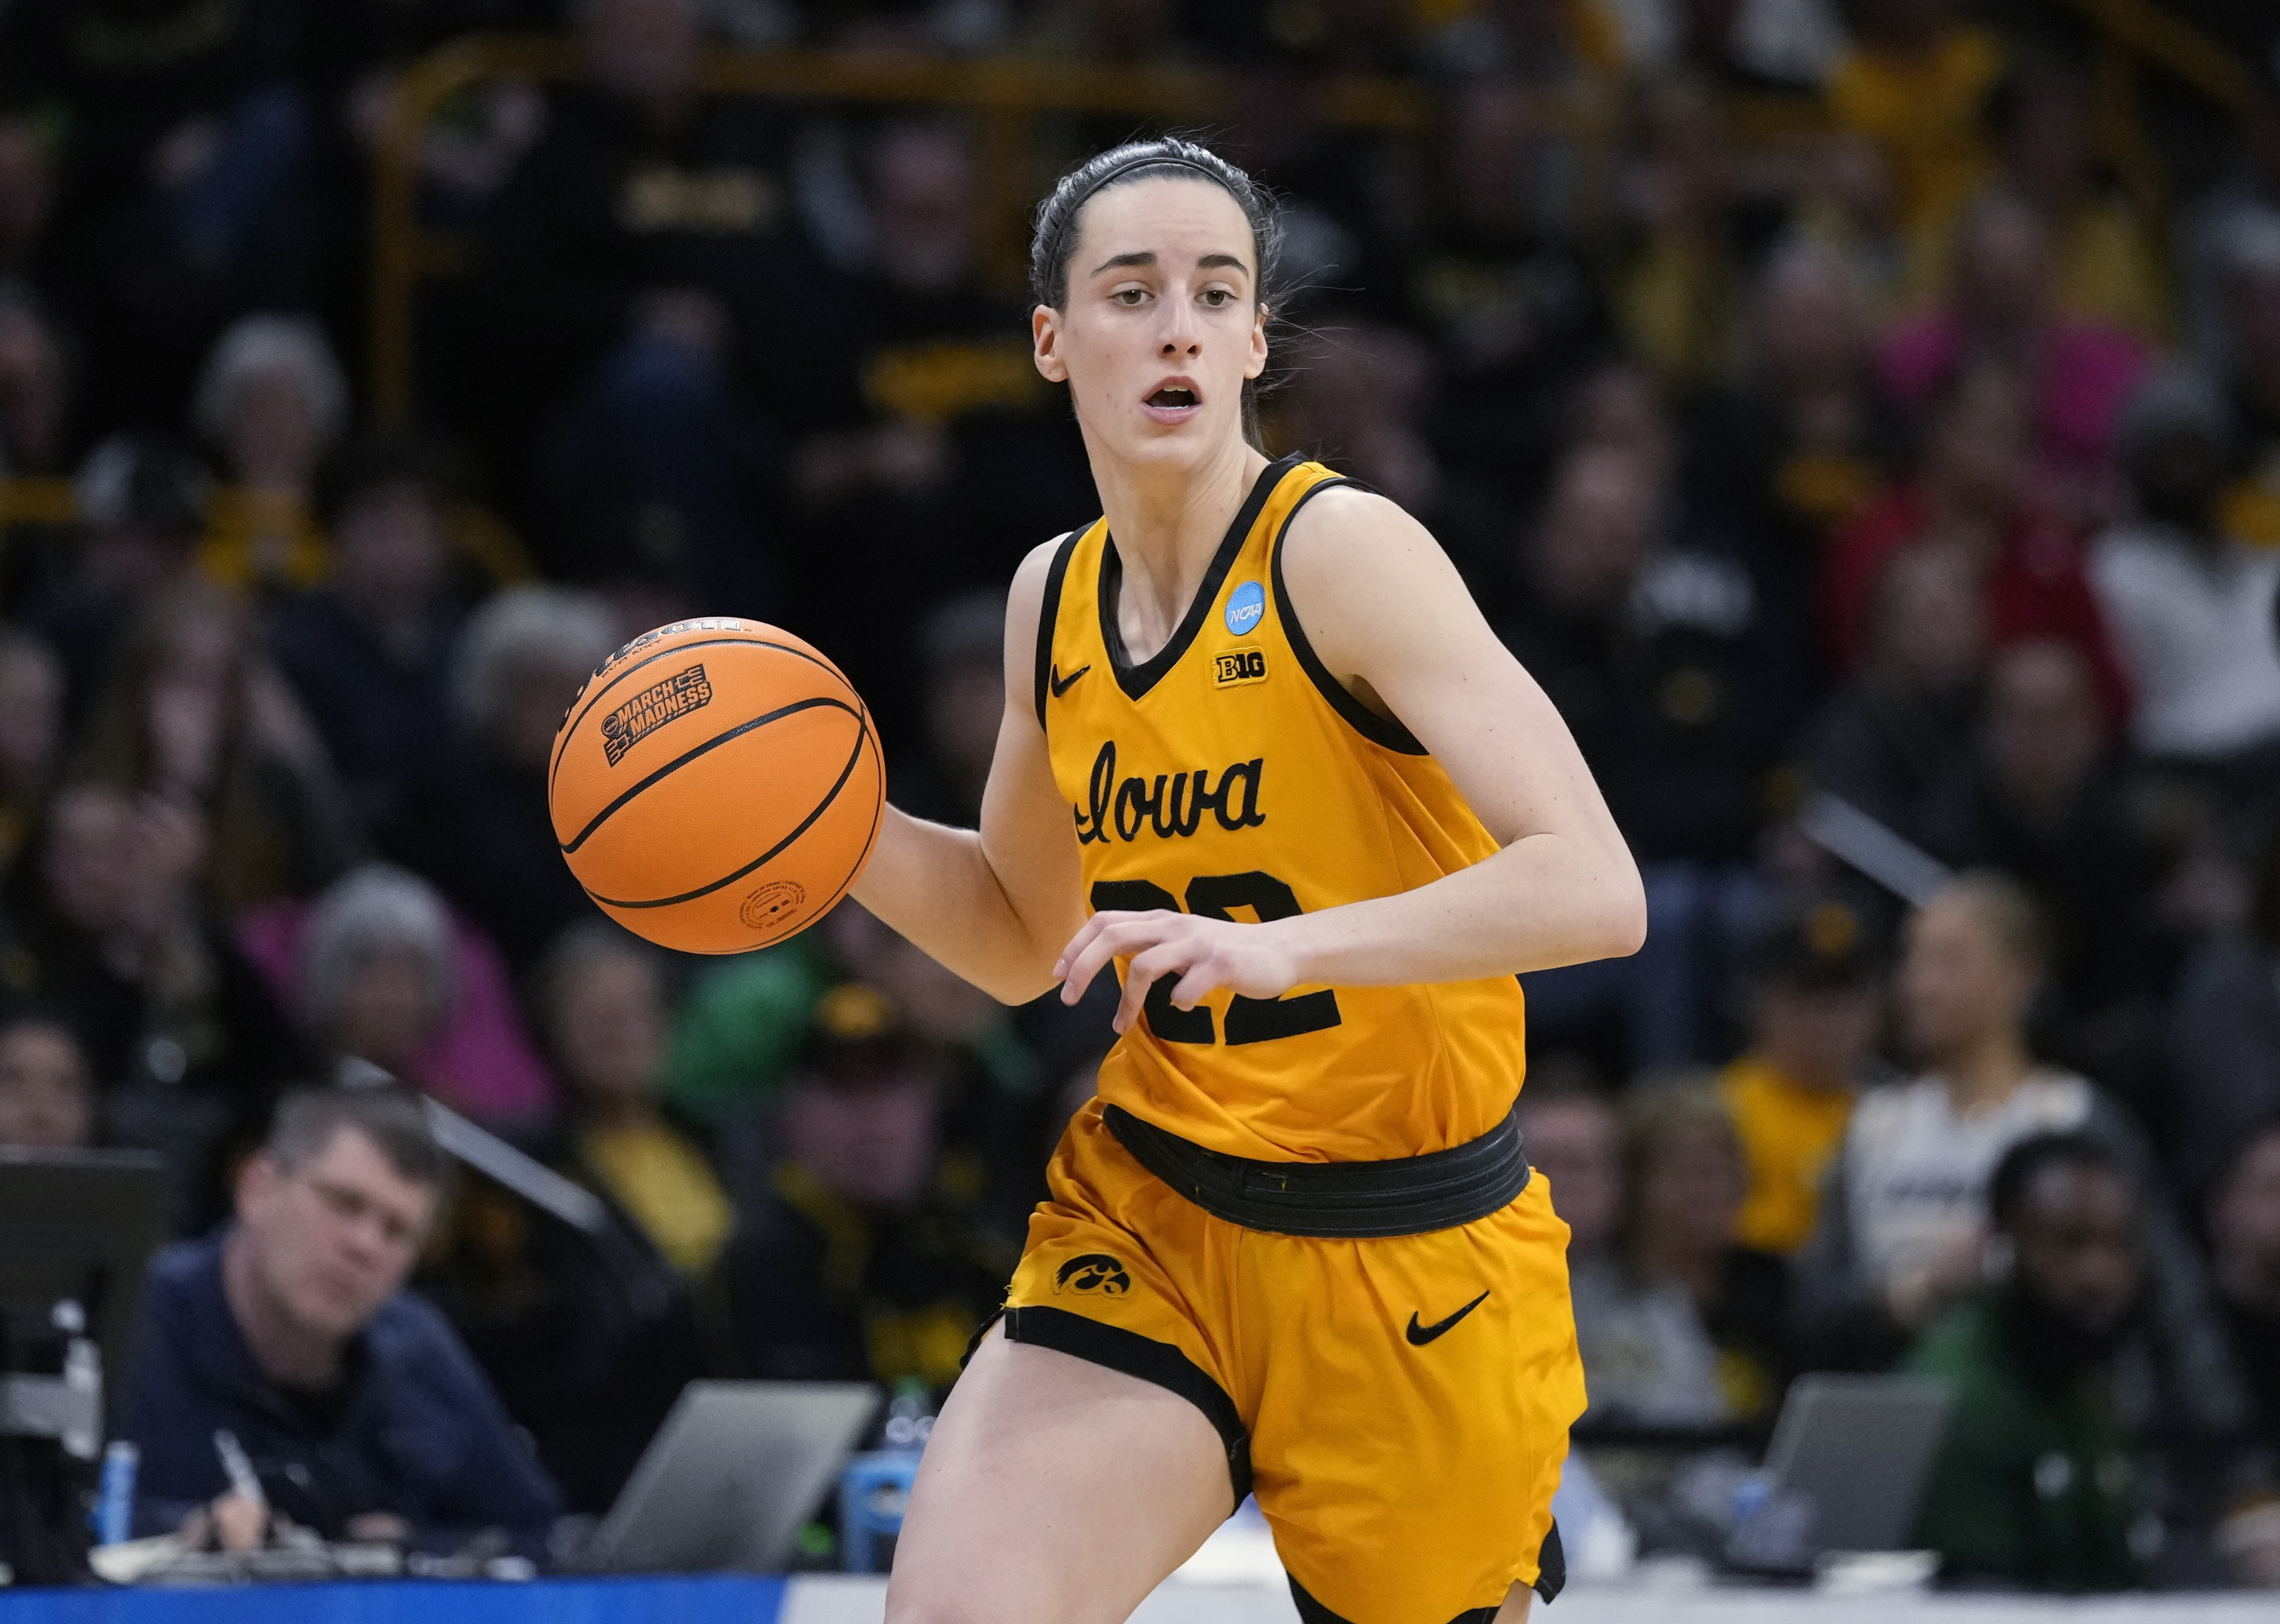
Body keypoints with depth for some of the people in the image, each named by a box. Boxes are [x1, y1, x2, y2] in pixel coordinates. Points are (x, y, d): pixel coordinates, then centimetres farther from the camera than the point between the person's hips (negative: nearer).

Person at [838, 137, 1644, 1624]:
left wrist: (1283, 947, -38)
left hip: (1404, 1250, -4)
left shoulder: (1342, 554, -15)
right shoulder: (1054, 599, 5)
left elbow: (1596, 892, -26)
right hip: (1148, 1219, 4)